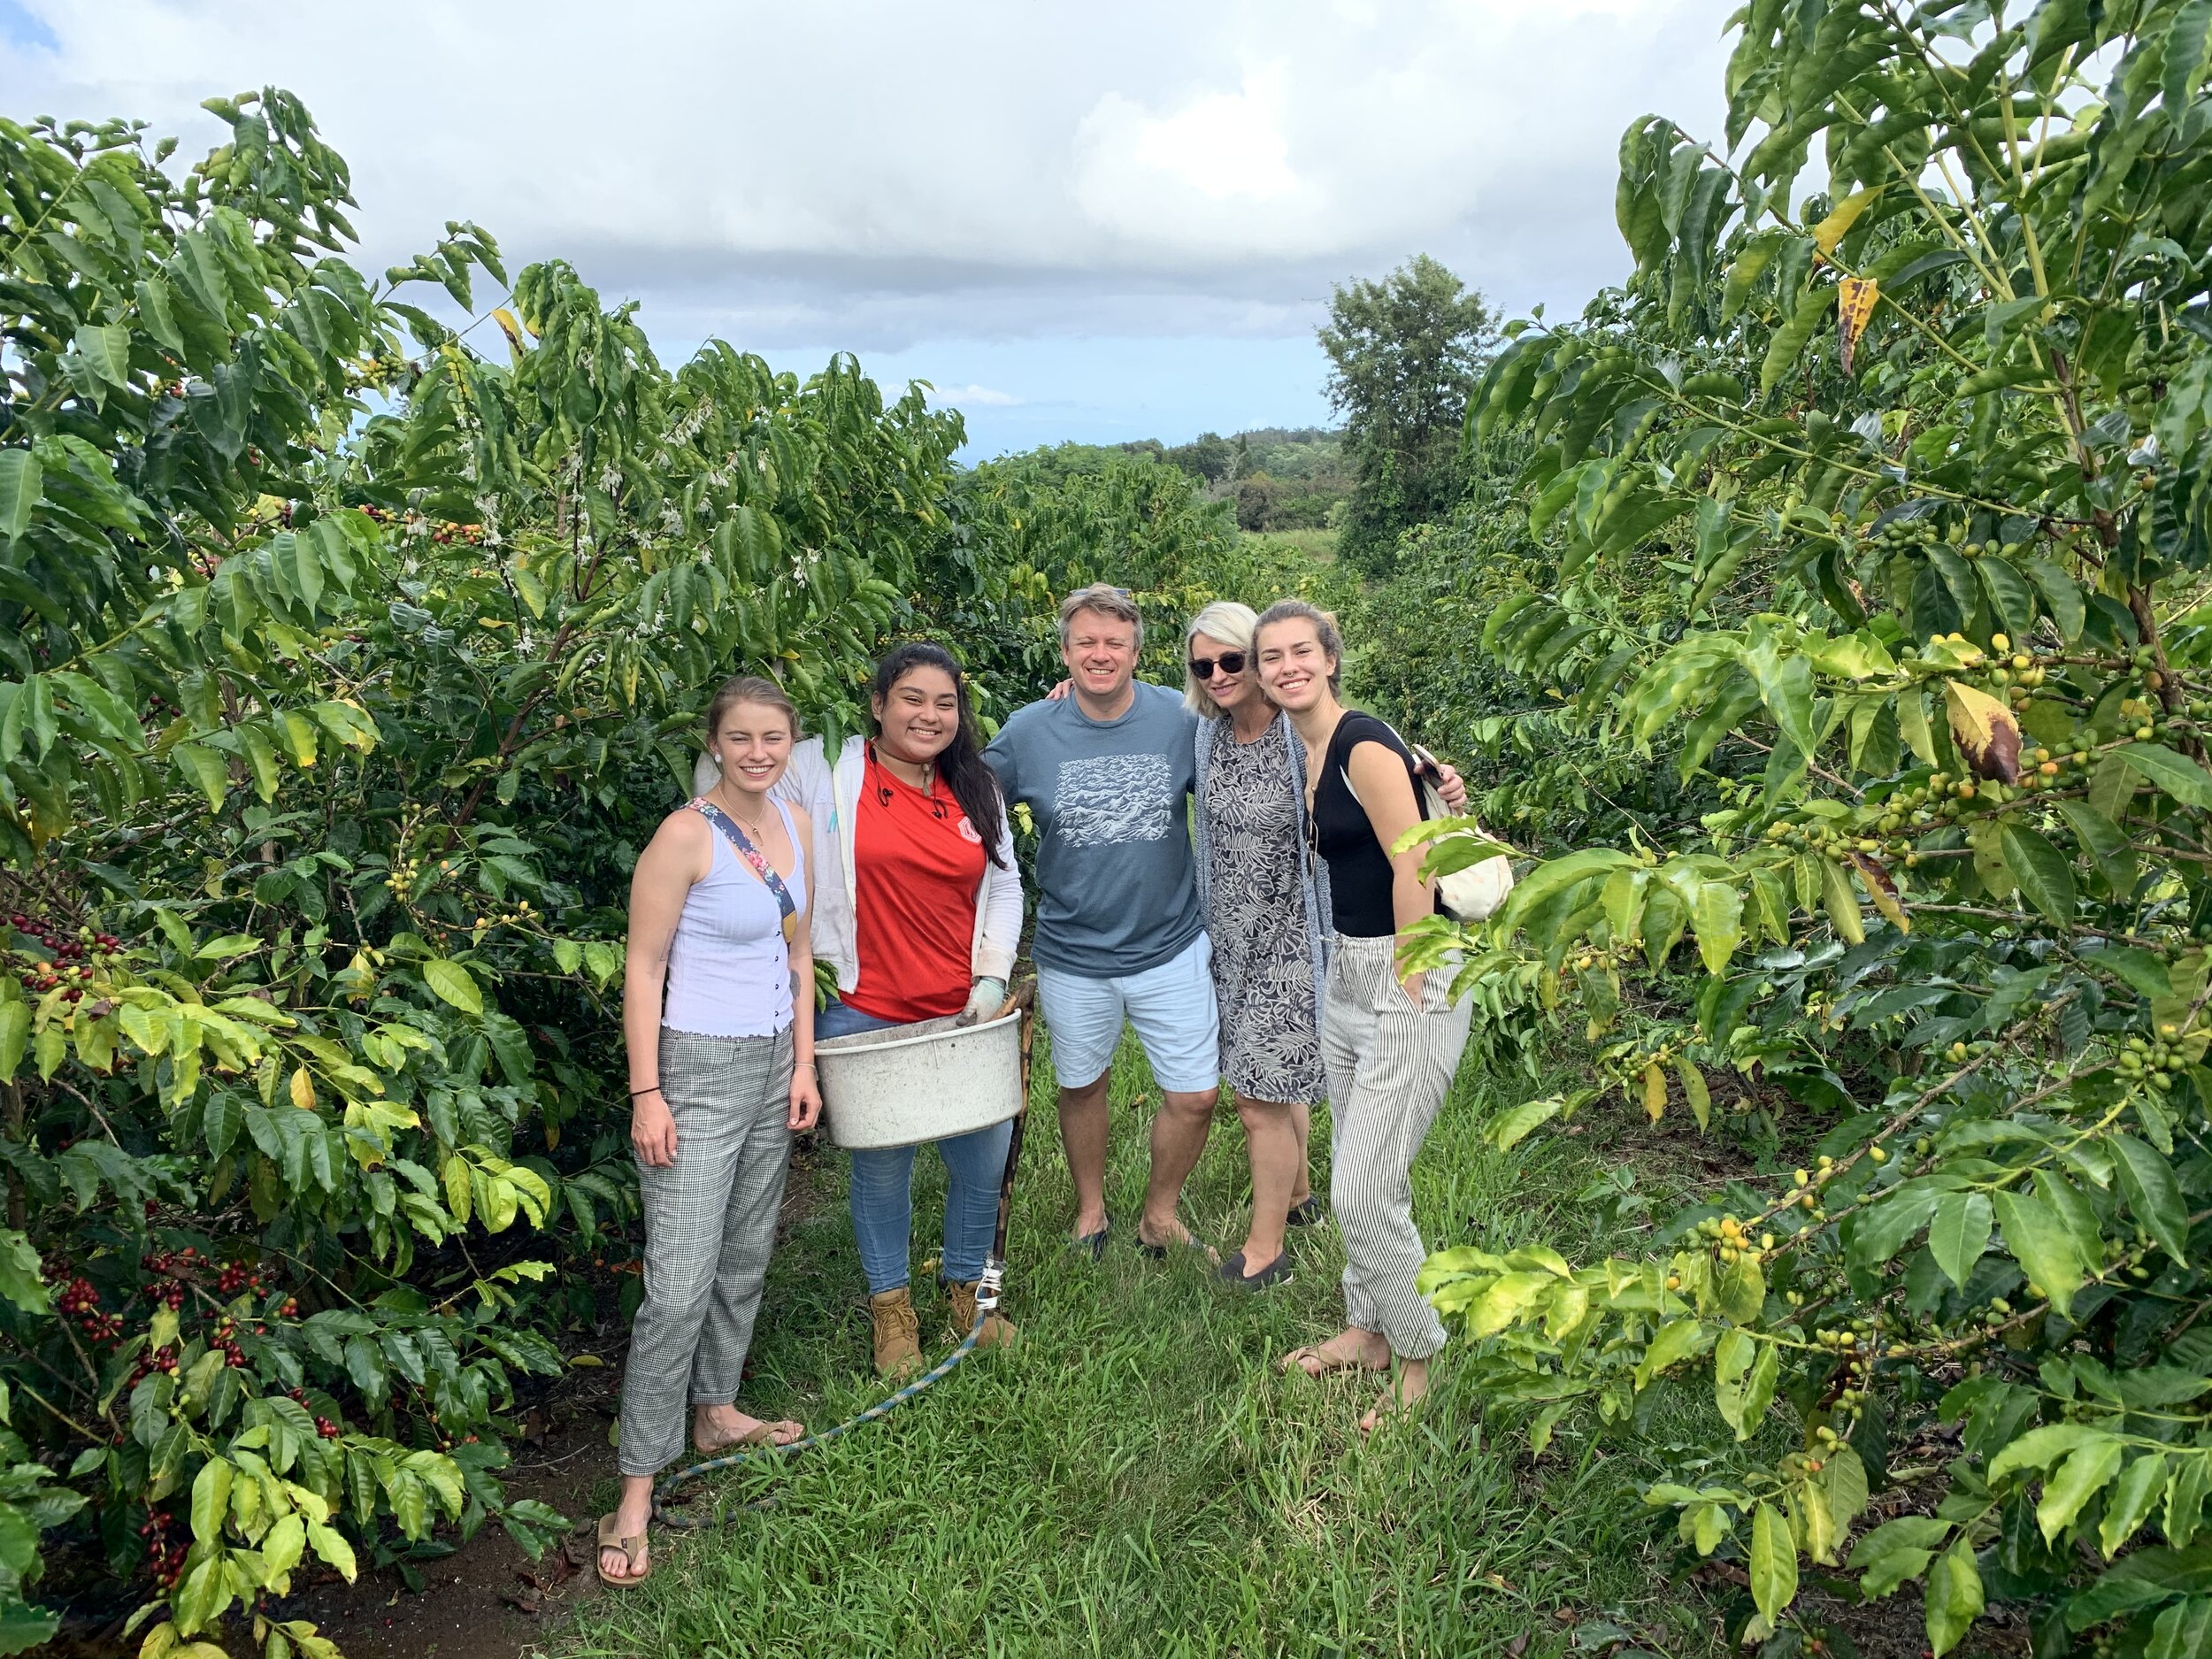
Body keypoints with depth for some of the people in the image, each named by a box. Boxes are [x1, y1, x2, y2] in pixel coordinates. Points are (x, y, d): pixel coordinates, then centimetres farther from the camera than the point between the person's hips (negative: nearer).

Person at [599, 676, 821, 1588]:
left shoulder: (795, 825, 5)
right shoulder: (686, 835, -15)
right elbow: (642, 970, -13)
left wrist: (804, 1065, 9)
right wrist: (645, 1094, -16)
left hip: (773, 1066, 7)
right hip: (698, 1069, -7)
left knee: (745, 1259, 18)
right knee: (680, 1287, -6)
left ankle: (715, 1411, 37)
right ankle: (637, 1486, 7)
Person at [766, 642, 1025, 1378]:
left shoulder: (975, 791, 7)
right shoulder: (824, 772, -6)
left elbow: (1004, 886, 12)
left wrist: (993, 978, 1)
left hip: (962, 1015, 4)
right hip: (863, 1014, -3)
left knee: (983, 1160, 10)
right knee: (881, 1167, 9)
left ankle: (966, 1288, 36)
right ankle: (890, 1306, 32)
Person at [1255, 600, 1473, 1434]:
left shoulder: (1364, 744, -16)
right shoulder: (1310, 753, 11)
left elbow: (1414, 867, -19)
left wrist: (1404, 989, -16)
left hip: (1410, 977, -9)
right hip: (1345, 974, 9)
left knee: (1363, 1189, -5)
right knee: (1358, 1177, 17)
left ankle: (1421, 1360, 15)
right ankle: (1368, 1330, 35)